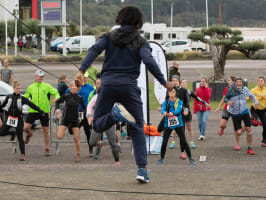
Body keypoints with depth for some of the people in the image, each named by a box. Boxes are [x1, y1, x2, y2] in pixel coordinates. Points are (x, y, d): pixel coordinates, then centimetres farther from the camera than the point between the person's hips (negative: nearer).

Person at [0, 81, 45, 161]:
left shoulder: (22, 98, -3)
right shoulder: (9, 97, 3)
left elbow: (31, 105, -6)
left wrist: (40, 111, -10)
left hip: (19, 119, -3)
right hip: (10, 118, 3)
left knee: (20, 137, -5)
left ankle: (22, 154, -3)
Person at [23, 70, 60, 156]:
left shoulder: (47, 86, 3)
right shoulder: (31, 87, 9)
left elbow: (56, 92, 5)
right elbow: (25, 97, 19)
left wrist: (57, 97, -16)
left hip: (44, 111, -1)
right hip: (33, 111, 1)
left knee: (46, 131, 2)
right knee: (26, 127, -9)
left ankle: (47, 149, 14)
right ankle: (29, 135, 28)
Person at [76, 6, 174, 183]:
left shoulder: (109, 37, 11)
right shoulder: (140, 41, 6)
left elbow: (95, 50, -6)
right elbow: (149, 61, -10)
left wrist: (82, 70, -13)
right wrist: (164, 83, -6)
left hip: (108, 84, 1)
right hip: (129, 87, -1)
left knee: (98, 125, 12)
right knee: (138, 129, 8)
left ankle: (115, 114, -23)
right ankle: (142, 169, -4)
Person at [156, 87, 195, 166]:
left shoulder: (179, 101, -3)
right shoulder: (166, 102, 2)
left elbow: (178, 110, -21)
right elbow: (163, 109, -15)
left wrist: (172, 113, -44)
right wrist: (164, 113, -41)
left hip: (178, 124, -1)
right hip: (168, 124, 1)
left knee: (183, 141, -3)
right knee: (164, 142, -6)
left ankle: (190, 158, 8)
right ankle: (161, 159, 11)